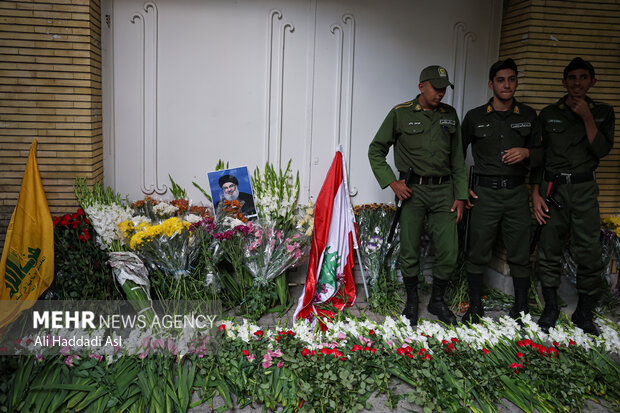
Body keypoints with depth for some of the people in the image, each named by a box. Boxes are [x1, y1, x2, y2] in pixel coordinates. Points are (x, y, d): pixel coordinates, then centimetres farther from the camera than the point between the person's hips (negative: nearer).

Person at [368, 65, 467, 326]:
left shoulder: (449, 115, 12)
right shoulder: (401, 114, 0)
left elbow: (457, 159, 14)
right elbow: (376, 151, 3)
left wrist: (460, 195, 8)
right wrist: (392, 182, -7)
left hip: (443, 190, 3)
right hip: (412, 190, -3)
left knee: (449, 252, 1)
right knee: (409, 252, 1)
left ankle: (437, 301, 22)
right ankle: (411, 302, 22)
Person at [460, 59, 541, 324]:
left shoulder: (528, 116, 9)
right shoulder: (475, 117, 4)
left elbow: (540, 154, 11)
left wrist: (526, 153, -11)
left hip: (517, 192, 2)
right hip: (484, 192, -1)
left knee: (520, 253, 5)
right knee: (477, 251, 2)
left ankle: (521, 308, 19)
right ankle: (475, 307, 16)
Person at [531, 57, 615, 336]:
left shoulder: (603, 113, 9)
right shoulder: (548, 114, 8)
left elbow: (602, 150, -5)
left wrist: (586, 117, -11)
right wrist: (535, 193, -1)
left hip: (584, 189, 0)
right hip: (552, 187, 0)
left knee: (589, 253, -2)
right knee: (548, 250, 2)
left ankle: (584, 313, 13)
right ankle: (551, 308, 16)